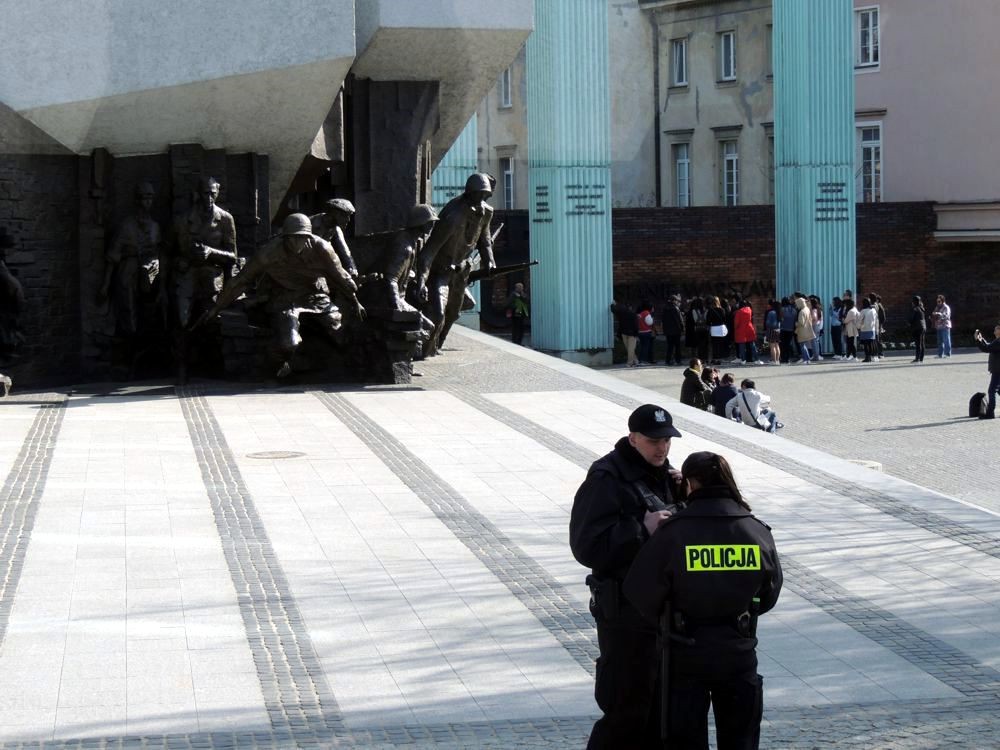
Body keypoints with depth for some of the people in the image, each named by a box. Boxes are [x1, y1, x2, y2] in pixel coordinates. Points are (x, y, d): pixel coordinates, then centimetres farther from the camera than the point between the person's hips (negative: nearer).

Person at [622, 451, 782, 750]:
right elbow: (769, 594, 6)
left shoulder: (673, 533, -15)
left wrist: (661, 615, 8)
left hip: (687, 656, -2)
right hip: (739, 655, 2)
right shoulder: (757, 532, -5)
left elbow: (641, 592, -12)